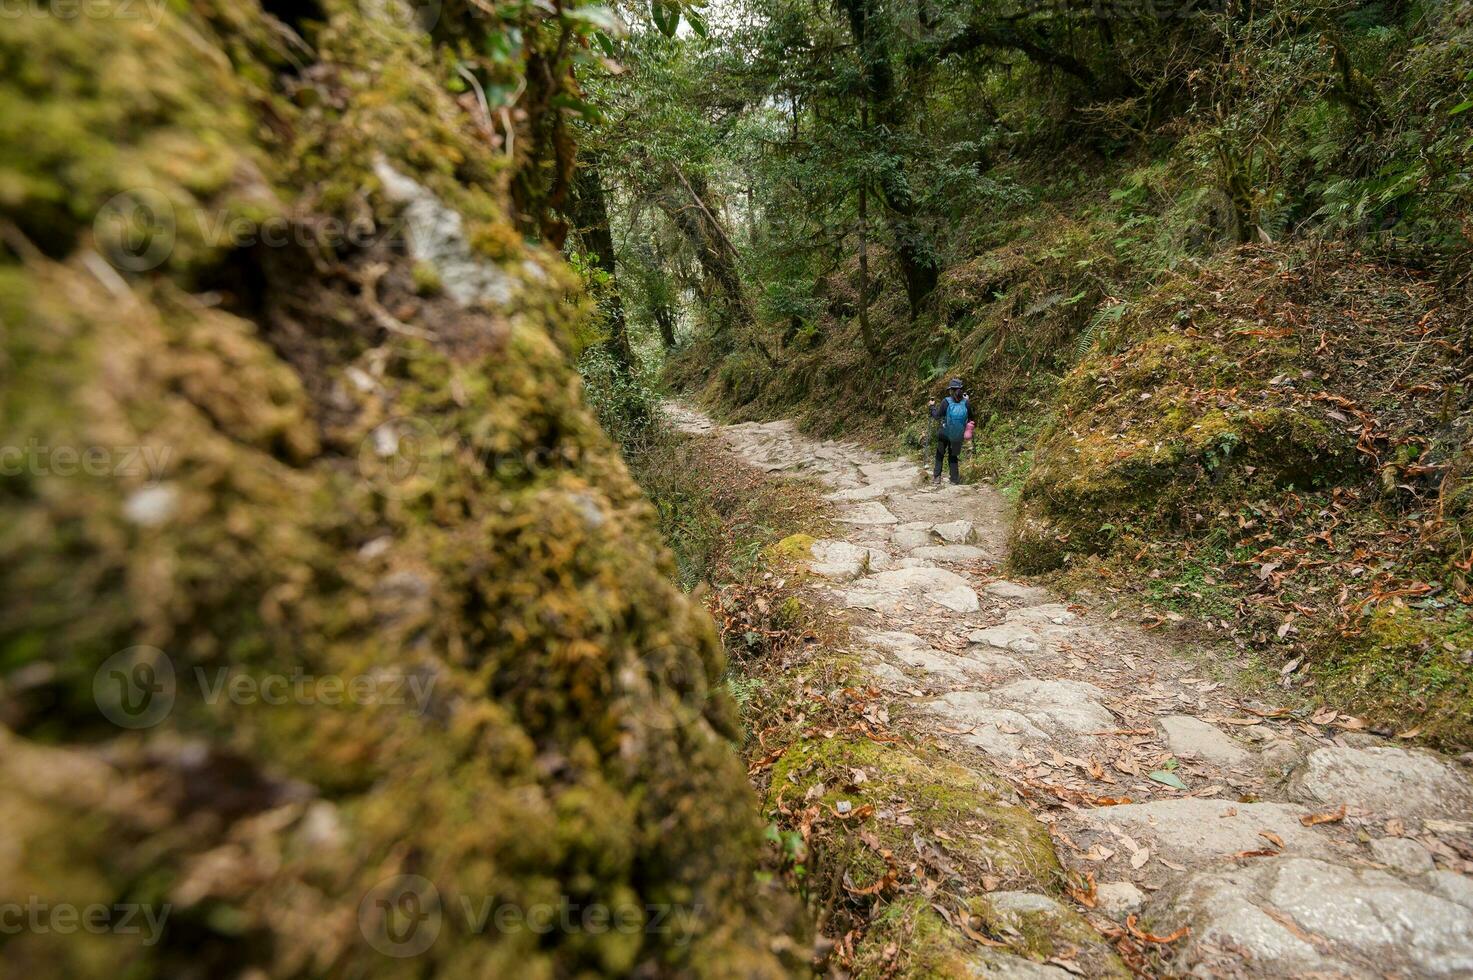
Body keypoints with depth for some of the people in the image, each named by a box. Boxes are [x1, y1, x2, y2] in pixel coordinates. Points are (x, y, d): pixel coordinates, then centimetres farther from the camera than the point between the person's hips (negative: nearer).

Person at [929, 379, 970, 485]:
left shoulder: (946, 402, -15)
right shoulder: (966, 403, -8)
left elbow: (937, 416, -8)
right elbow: (970, 419, 3)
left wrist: (933, 406, 8)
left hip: (944, 433, -2)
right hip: (958, 436, 2)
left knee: (940, 455, 15)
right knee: (953, 456, 17)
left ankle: (936, 476, 9)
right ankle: (955, 479, 14)